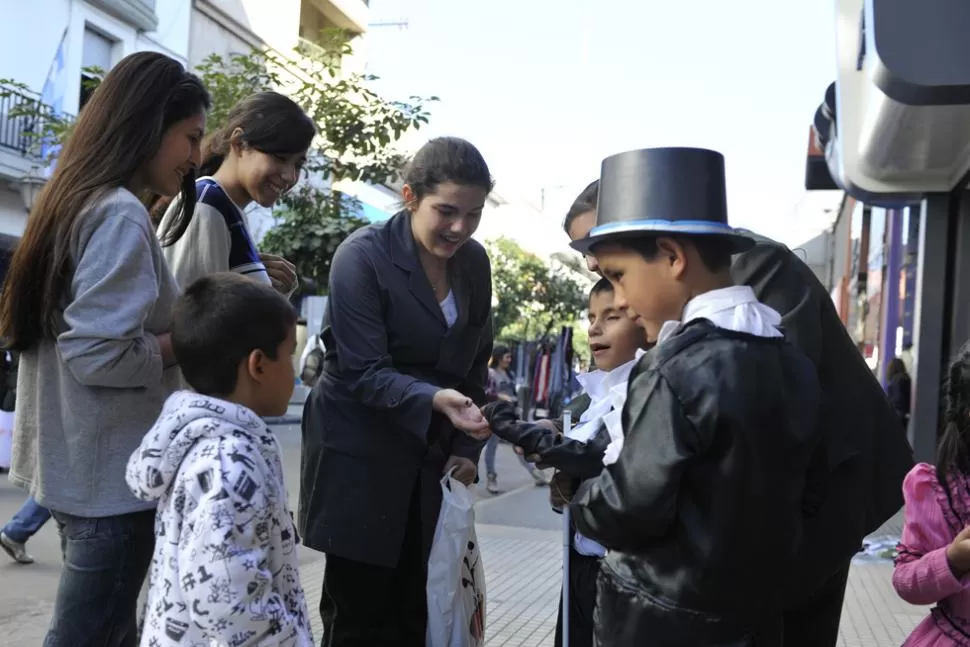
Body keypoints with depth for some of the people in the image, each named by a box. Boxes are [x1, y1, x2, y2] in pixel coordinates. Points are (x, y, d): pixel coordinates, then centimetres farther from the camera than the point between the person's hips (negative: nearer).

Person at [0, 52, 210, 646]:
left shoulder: (80, 201, 12)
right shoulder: (122, 215, -18)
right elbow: (97, 354, -25)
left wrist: (176, 325, 8)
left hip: (80, 466, 10)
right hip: (111, 474, -10)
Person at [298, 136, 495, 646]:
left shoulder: (474, 262, 3)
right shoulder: (363, 256, -15)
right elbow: (363, 372, -20)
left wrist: (468, 444, 3)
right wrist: (435, 401, -35)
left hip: (429, 457, 5)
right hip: (359, 455, -5)